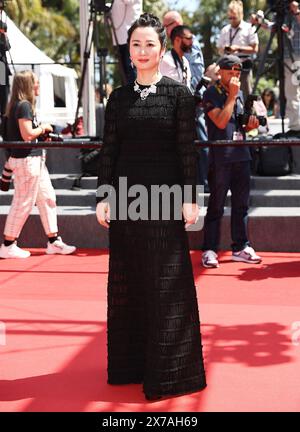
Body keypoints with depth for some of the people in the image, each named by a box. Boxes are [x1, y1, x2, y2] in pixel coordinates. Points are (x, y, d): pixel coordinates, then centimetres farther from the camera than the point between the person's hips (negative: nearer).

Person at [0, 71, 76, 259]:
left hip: (35, 159, 10)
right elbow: (27, 134, -23)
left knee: (47, 198, 12)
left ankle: (53, 241, 19)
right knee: (23, 203, -3)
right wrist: (43, 127, -8)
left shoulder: (23, 105, 15)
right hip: (26, 160, -10)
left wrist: (42, 132, 11)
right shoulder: (24, 105, -16)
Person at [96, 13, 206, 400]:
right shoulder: (118, 98, 8)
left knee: (166, 282, 1)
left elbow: (187, 150, -4)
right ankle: (131, 362, 22)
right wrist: (103, 197, 2)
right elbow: (108, 151, 8)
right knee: (127, 280, 9)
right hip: (126, 195, 4)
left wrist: (190, 198, -9)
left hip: (165, 195, -4)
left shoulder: (178, 94, -1)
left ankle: (169, 370, 12)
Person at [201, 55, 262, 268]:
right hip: (220, 156, -6)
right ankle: (209, 250, 3)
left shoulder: (240, 94, 16)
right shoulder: (211, 94, -5)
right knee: (216, 206, -2)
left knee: (241, 204, 10)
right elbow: (221, 122, -17)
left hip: (241, 155, 7)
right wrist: (231, 96, -14)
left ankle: (240, 247, 18)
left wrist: (249, 126, 3)